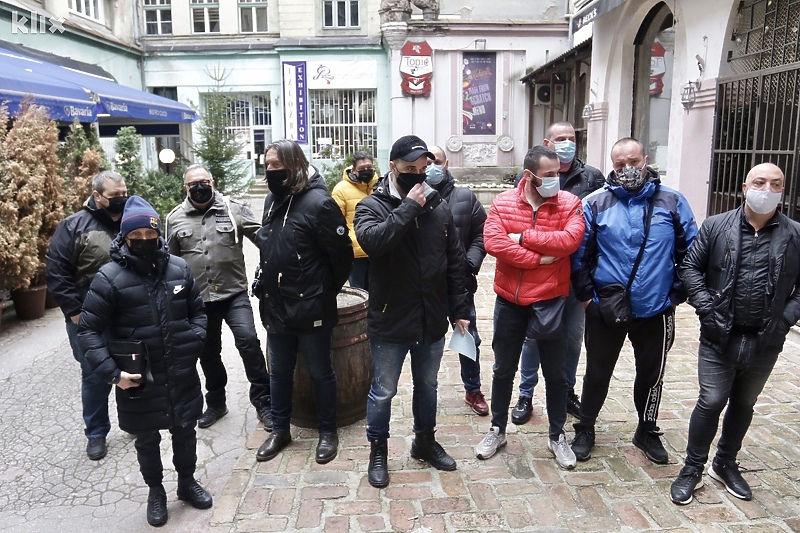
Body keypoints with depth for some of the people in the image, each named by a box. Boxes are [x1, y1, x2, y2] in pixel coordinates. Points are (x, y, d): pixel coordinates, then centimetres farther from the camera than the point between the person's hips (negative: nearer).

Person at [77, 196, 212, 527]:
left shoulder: (179, 268, -3)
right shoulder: (110, 277, -13)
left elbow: (197, 311, 10)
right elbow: (88, 330, -9)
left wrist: (195, 342, -5)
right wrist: (112, 373, -17)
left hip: (182, 375, 3)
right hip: (138, 379, -2)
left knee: (185, 431, 18)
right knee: (147, 439, 16)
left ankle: (187, 482, 42)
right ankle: (155, 491, 40)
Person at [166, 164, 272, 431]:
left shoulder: (234, 209, -2)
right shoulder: (175, 218, 6)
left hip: (234, 293, -3)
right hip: (197, 299, 3)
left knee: (248, 340, -17)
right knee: (208, 352, 14)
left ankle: (263, 401, -2)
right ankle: (216, 402, 35)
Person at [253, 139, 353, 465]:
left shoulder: (318, 202, -17)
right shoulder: (272, 200, 7)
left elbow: (342, 254, -14)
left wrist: (326, 292, -2)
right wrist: (268, 286, 15)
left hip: (310, 309, -7)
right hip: (275, 306, 7)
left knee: (320, 372, 11)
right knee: (279, 372, 19)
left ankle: (328, 432, 29)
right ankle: (280, 430, 37)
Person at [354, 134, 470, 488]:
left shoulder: (439, 207, 3)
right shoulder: (372, 205, -8)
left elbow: (455, 262, 7)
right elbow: (371, 241, -31)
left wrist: (459, 310, 5)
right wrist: (408, 207, -25)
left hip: (432, 321, 4)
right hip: (389, 323, -4)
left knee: (427, 386, 21)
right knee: (383, 391, 11)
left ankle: (425, 441, 42)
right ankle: (378, 451, 32)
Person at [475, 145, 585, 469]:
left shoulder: (569, 203, -4)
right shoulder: (503, 203, -3)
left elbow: (571, 239, -21)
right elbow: (493, 242, -18)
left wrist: (524, 237, -18)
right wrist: (539, 259, -18)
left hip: (549, 302, 0)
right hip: (509, 301, 1)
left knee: (555, 374, 13)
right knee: (503, 370, 15)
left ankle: (557, 437, 33)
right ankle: (497, 430, 34)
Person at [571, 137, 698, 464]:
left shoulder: (672, 202, -1)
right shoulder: (595, 203, -5)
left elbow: (691, 252, 4)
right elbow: (579, 254, -3)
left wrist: (678, 294, 1)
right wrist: (586, 296, -5)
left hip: (656, 310, 2)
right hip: (605, 310, -1)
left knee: (652, 374, 17)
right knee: (597, 373, 12)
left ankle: (647, 432, 40)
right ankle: (585, 430, 32)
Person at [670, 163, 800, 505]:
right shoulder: (717, 226, -3)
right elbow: (691, 267, -1)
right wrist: (706, 308, -10)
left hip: (765, 343, 2)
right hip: (719, 338, -2)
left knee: (744, 405, 17)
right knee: (711, 402, 0)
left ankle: (725, 464, 36)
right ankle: (693, 469, 16)